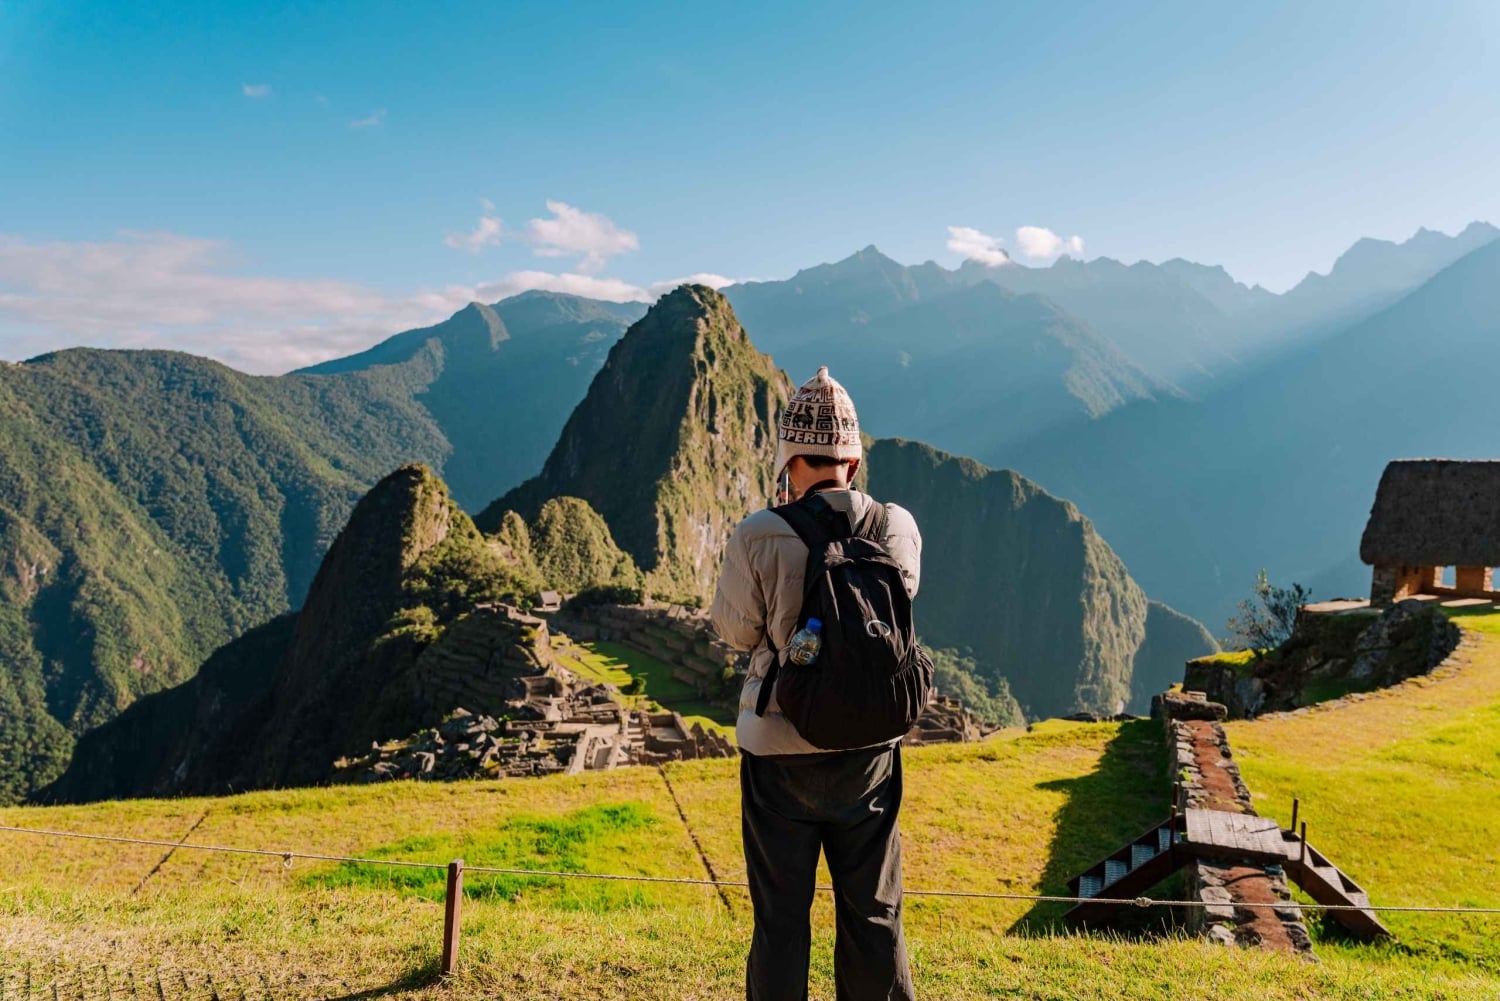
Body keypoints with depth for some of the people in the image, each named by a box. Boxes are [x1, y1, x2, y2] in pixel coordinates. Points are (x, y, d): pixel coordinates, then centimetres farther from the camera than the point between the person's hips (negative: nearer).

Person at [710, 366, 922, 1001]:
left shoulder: (759, 537, -17)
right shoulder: (897, 528, -8)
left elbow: (735, 630, -4)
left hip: (781, 748, -2)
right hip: (870, 746, 3)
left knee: (781, 915, 11)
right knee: (873, 913, 16)